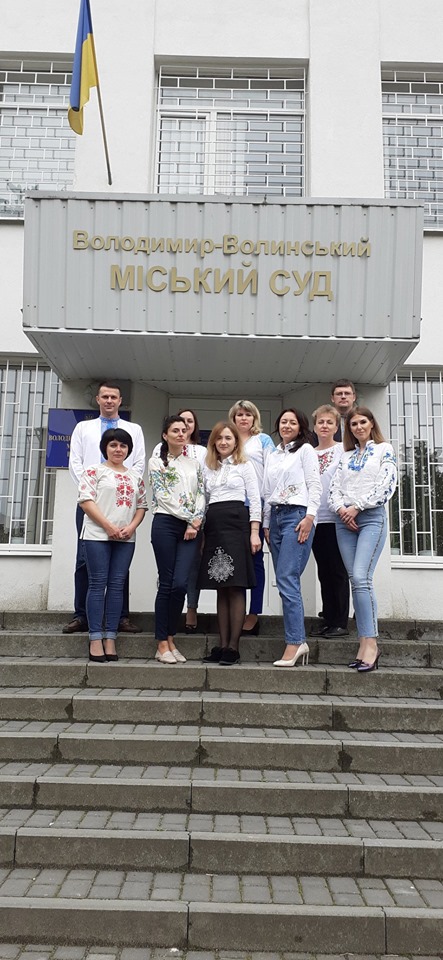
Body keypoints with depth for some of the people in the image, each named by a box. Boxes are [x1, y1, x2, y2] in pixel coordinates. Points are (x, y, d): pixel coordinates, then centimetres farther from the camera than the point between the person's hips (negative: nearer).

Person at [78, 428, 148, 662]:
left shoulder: (135, 476, 17)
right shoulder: (94, 470, 2)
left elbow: (141, 505, 15)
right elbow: (85, 500, -8)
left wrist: (131, 527, -3)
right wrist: (108, 526, -13)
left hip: (126, 538, 4)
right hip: (97, 535, -4)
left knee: (117, 585, 3)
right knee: (98, 584, -3)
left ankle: (110, 638, 7)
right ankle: (95, 639, -1)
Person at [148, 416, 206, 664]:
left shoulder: (195, 464, 18)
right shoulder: (156, 462, 6)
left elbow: (201, 495, 11)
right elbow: (163, 496, -4)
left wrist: (196, 522, -6)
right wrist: (189, 517, -8)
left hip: (191, 528, 3)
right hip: (166, 524, -3)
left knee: (180, 584, -7)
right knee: (167, 584, -4)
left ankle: (171, 639, 9)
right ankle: (163, 644, 4)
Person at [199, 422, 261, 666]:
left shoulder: (244, 465, 6)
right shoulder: (208, 468, 19)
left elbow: (255, 500, -1)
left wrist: (254, 533, -10)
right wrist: (201, 531, 11)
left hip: (237, 523, -5)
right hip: (213, 526, 5)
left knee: (236, 586, -6)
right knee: (220, 588, 6)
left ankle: (233, 646, -3)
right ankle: (222, 644, 10)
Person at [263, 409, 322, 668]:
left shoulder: (305, 449, 4)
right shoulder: (273, 456, 22)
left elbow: (315, 486, -4)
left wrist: (309, 517, -14)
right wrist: (266, 524, 16)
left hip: (297, 515, -7)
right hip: (276, 517, 7)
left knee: (287, 579, -16)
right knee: (286, 581, 2)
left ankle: (294, 642, -14)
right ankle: (300, 641, 5)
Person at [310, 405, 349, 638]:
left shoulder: (344, 450, 2)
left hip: (336, 518, -4)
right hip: (316, 520, 4)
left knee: (337, 571, -2)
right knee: (324, 572, 8)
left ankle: (340, 623, 3)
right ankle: (328, 621, 14)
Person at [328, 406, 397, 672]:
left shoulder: (384, 450, 6)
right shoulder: (346, 456, 19)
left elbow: (387, 485, -6)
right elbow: (334, 488, 13)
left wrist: (356, 507, -11)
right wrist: (341, 509, -7)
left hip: (372, 517, -5)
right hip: (344, 520, 5)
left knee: (361, 577, -19)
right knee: (356, 581, 1)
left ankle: (370, 643, -17)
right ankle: (365, 644, 2)